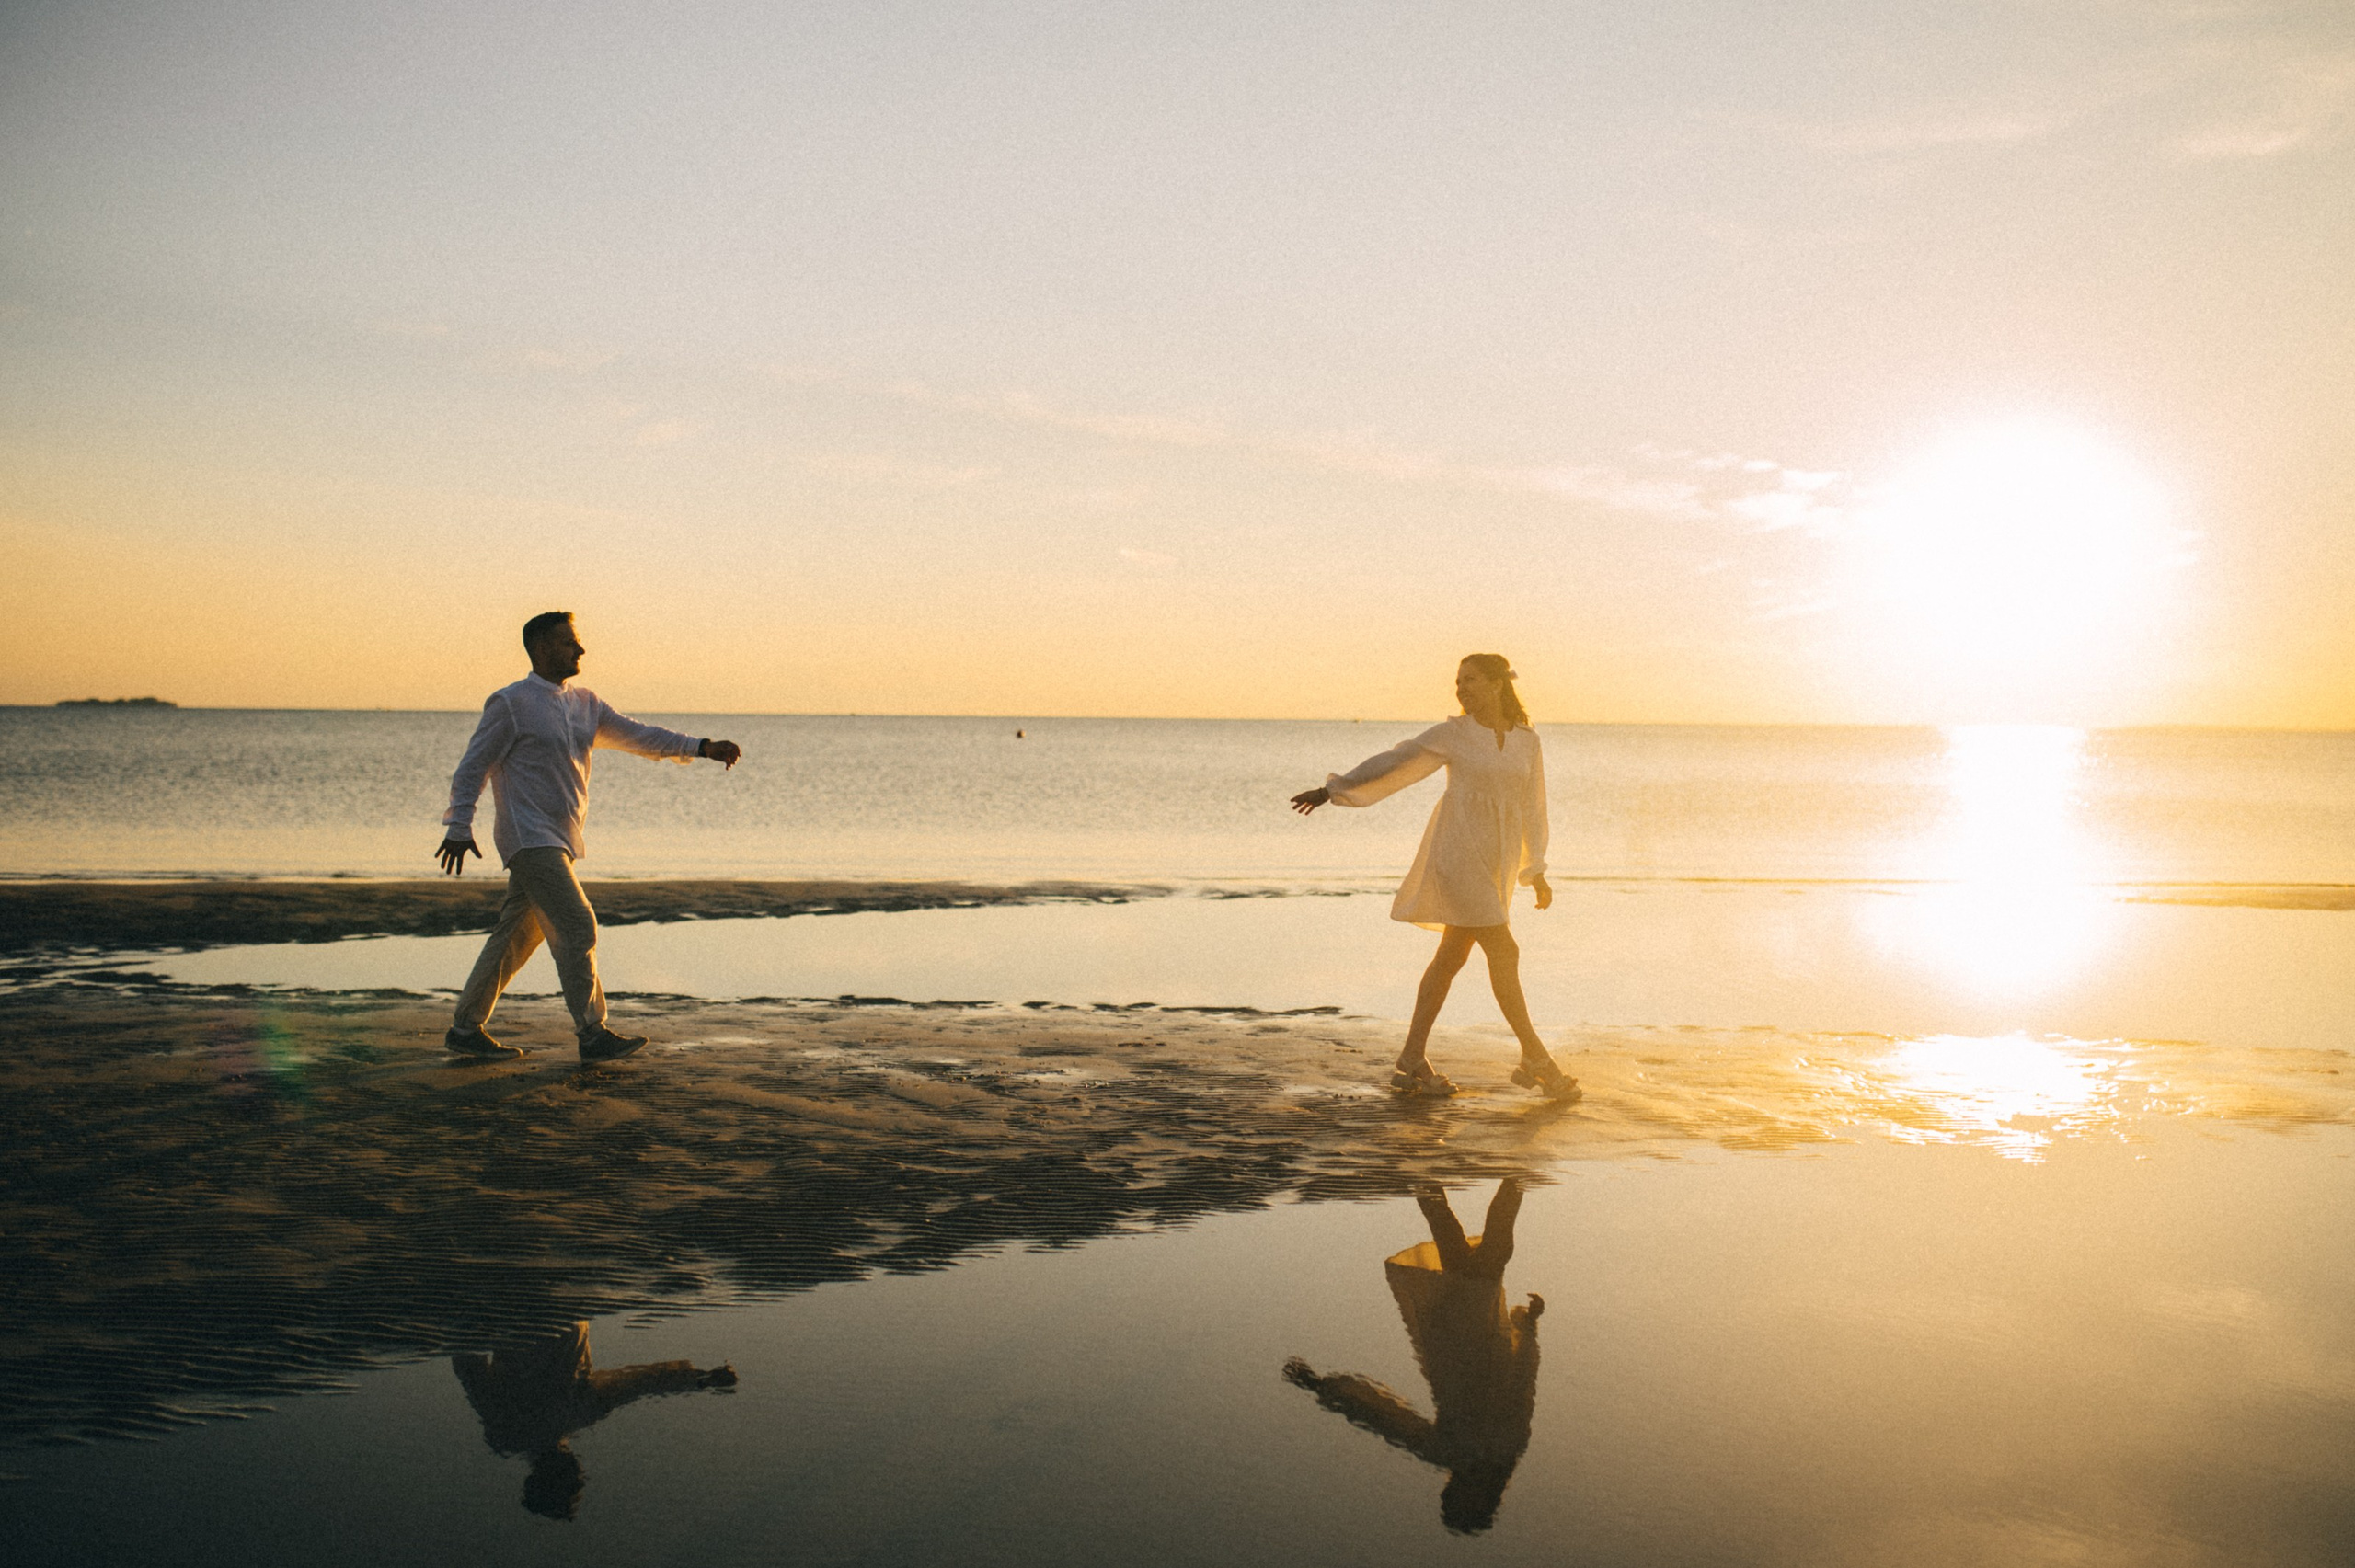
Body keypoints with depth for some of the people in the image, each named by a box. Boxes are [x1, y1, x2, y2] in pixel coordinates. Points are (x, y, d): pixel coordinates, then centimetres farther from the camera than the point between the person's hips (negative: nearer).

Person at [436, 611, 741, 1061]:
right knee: (577, 927, -14)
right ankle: (593, 1035, -11)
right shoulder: (510, 704, -7)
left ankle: (465, 1029, 21)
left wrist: (701, 748, 4)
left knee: (517, 936, 11)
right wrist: (459, 828, -9)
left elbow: (636, 735, 13)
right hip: (530, 838, -8)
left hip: (559, 840, 8)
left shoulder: (583, 703, 14)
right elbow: (472, 767, -5)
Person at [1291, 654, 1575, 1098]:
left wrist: (1536, 870, 15)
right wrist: (1332, 789, 1)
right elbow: (1392, 765, 2)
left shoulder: (1527, 740, 8)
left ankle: (1413, 1060, 13)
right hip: (1458, 853, -5)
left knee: (1451, 958, 7)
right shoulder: (1451, 734, -3)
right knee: (1504, 953, -8)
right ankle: (1536, 1058, 1)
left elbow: (1531, 807, 14)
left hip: (1496, 862, 5)